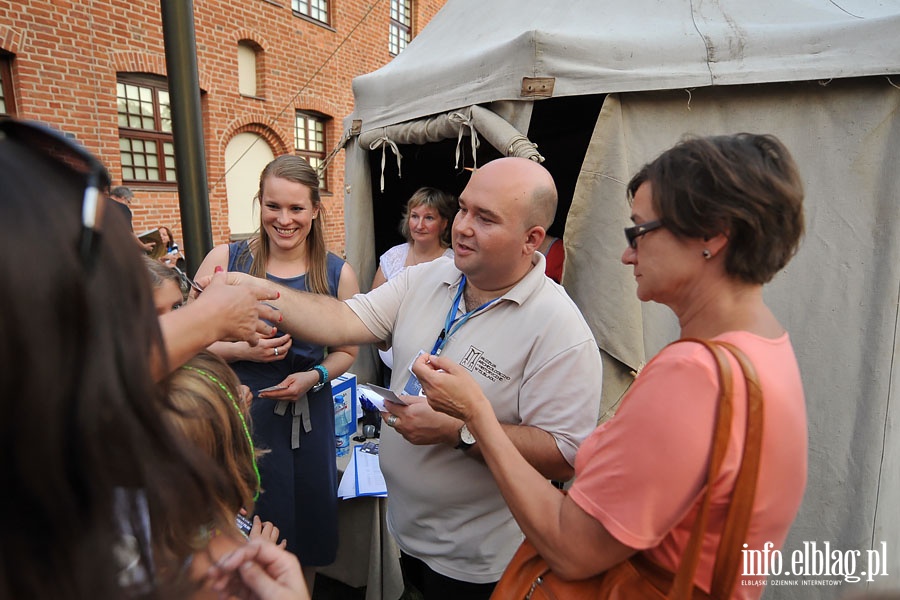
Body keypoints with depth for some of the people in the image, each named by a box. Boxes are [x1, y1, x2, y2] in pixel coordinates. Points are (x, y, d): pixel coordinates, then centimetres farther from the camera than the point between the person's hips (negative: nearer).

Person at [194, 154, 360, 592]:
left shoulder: (337, 273, -3)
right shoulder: (224, 260, -5)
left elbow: (345, 350, 5)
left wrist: (313, 377, -12)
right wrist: (240, 350, -19)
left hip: (305, 421, 1)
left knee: (303, 549, 18)